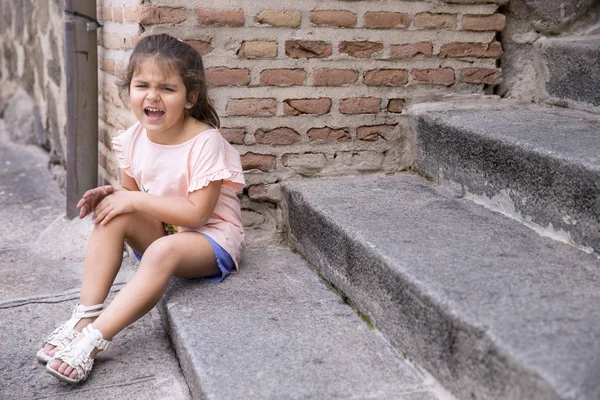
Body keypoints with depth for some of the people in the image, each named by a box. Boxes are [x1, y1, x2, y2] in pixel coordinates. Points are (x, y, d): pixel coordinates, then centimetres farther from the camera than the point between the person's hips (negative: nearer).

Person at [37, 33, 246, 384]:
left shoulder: (205, 142, -22)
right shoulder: (134, 139, -3)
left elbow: (197, 212, -25)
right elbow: (133, 194, 10)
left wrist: (135, 200, -24)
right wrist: (111, 194, -14)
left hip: (211, 237, -7)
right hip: (161, 231, 7)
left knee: (163, 252, -37)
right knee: (111, 215, -19)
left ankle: (93, 340, -32)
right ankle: (85, 317, -22)